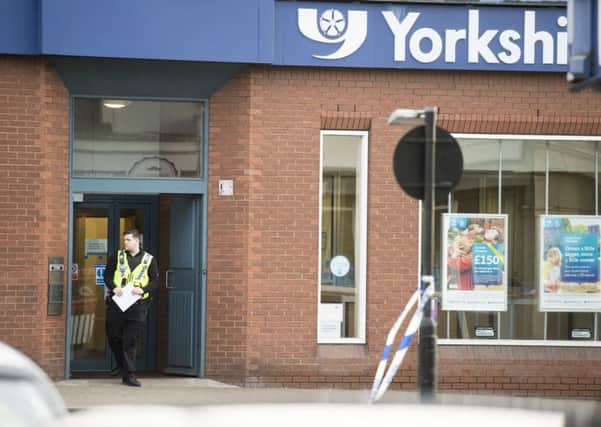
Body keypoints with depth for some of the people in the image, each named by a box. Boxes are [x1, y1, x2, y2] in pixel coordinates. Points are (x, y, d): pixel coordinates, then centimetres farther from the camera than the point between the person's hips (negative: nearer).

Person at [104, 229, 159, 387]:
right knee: (113, 338, 7)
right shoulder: (117, 257, 9)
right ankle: (123, 367, 27)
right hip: (116, 303, 2)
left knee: (130, 341, -7)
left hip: (137, 305, -2)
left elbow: (155, 281, 4)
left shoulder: (149, 260, 5)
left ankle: (129, 374, -4)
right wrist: (113, 287, -10)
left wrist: (143, 290, -14)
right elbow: (107, 275, 9)